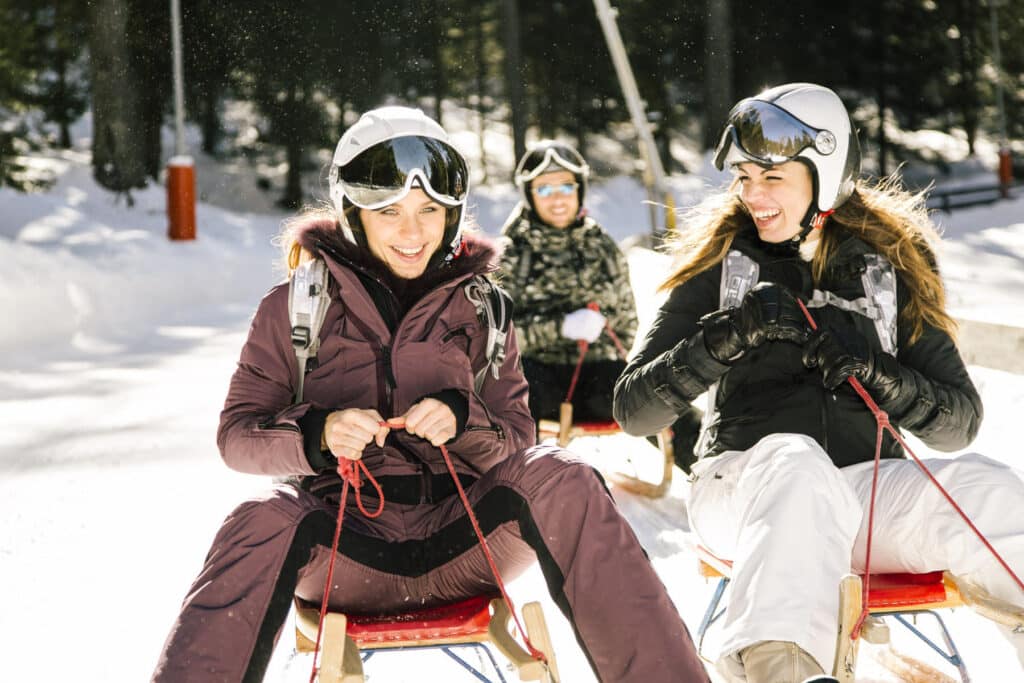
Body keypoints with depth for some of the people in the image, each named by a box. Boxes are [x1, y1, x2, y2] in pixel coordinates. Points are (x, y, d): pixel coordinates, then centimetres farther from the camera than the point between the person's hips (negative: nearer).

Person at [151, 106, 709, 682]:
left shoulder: (480, 308, 14)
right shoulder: (298, 307, 8)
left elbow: (518, 439, 10)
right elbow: (238, 434, 4)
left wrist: (463, 420, -13)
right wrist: (318, 433, -18)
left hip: (460, 540, 2)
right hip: (345, 543, -1)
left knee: (558, 478, -27)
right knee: (263, 523, -34)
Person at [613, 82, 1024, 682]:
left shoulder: (887, 267, 11)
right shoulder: (723, 264, 8)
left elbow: (960, 422, 6)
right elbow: (633, 410, 0)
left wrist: (874, 373, -14)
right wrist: (730, 334, -15)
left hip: (867, 487, 2)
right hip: (744, 489, -2)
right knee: (793, 461, -38)